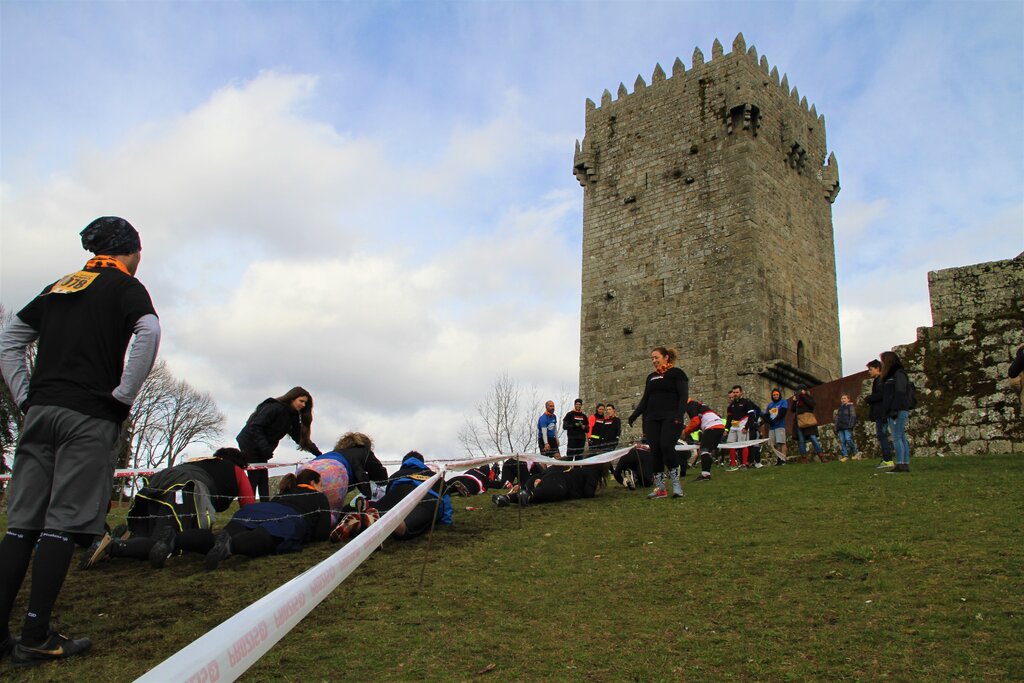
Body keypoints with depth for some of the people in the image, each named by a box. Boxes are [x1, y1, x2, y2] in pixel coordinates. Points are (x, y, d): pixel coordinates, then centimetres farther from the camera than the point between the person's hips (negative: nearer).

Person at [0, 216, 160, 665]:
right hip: (90, 416, -6)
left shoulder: (59, 287, 21)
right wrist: (122, 397, -10)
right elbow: (148, 333, -17)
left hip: (40, 410, 6)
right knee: (63, 523, -5)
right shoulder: (126, 286, 3)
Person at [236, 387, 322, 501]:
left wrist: (318, 454, -2)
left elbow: (300, 436, 7)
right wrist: (265, 448, -33)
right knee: (255, 477, -10)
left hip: (262, 448, 8)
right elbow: (255, 427, -25)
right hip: (250, 443, -8)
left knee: (263, 479, 5)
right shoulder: (274, 407, -20)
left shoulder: (293, 416, 6)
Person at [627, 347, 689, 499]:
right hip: (652, 420, 6)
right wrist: (634, 415, 9)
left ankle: (676, 484, -11)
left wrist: (679, 415, -20)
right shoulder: (651, 377, 22)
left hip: (671, 418, -6)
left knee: (666, 446, -22)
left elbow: (684, 396, -5)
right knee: (655, 451, -2)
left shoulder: (676, 373, 3)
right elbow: (645, 399, 22)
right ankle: (660, 488, 2)